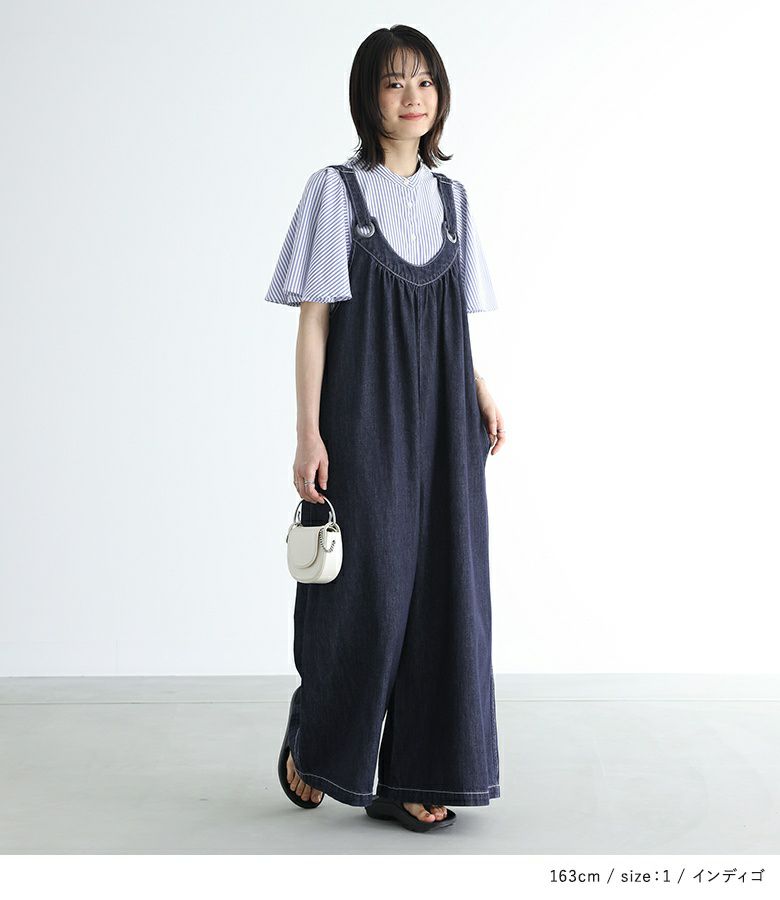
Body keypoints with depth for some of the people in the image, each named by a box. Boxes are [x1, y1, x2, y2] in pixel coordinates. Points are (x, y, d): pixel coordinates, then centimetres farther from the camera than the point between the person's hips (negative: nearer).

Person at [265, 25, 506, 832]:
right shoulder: (336, 190, -1)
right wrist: (308, 434, -12)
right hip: (363, 422, -5)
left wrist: (480, 394, -1)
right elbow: (313, 320, -5)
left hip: (441, 424, 5)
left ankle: (411, 780, 13)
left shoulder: (451, 198, 13)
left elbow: (454, 323, 16)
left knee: (441, 584, 3)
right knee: (367, 589, -2)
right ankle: (311, 742, 26)